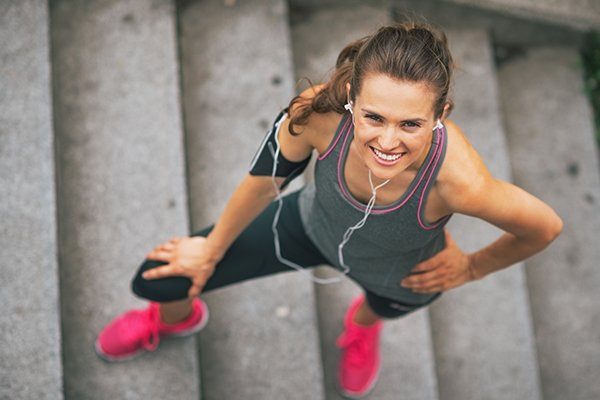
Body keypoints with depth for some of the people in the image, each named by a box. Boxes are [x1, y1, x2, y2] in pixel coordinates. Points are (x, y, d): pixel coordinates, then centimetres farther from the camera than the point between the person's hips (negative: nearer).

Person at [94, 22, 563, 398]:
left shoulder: (458, 180, -44)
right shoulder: (321, 111, -39)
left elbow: (546, 226, -24)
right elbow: (264, 181, -18)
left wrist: (473, 268, -7)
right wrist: (212, 248, -2)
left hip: (404, 279, -1)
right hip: (313, 226, 2)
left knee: (383, 305, 36)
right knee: (155, 279, 7)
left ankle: (362, 324, 79)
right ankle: (176, 318, 49)